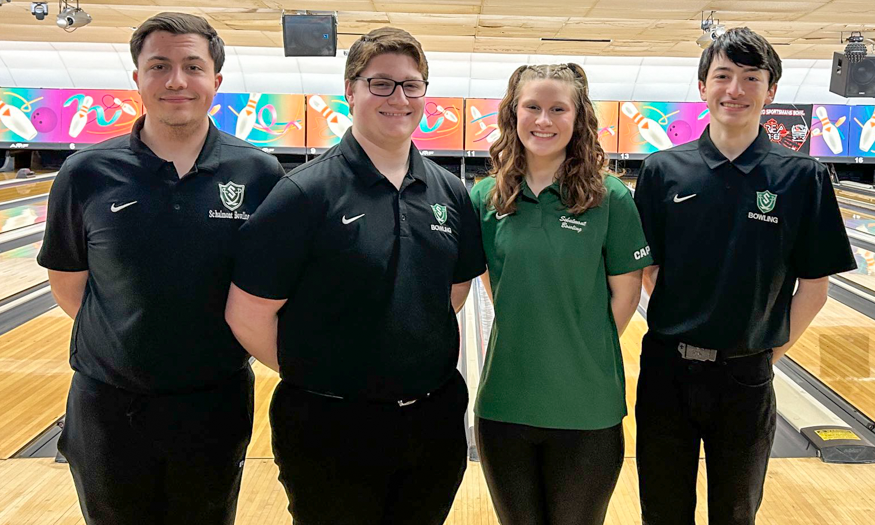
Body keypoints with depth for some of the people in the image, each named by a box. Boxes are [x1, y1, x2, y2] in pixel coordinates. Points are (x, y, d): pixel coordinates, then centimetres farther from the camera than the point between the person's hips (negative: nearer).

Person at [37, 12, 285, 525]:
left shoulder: (260, 174, -9)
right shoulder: (87, 174, -8)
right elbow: (67, 281, 4)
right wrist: (122, 342, 1)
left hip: (217, 404, 0)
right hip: (108, 405, 1)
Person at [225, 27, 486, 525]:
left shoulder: (451, 193, 1)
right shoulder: (307, 192, -14)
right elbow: (248, 313, -12)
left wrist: (410, 365, 7)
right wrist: (312, 374, -1)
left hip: (436, 420, 5)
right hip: (331, 429, -4)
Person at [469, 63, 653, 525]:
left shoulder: (610, 197, -9)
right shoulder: (485, 198, -1)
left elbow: (625, 294, -3)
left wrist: (587, 354, 0)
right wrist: (523, 340, 5)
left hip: (586, 411, -2)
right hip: (503, 404, 3)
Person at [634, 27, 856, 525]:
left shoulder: (803, 177, -7)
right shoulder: (662, 171, -5)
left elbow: (813, 287, -3)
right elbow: (648, 270, 2)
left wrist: (772, 350, 0)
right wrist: (682, 333, 0)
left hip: (745, 378, 0)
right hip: (666, 370, 1)